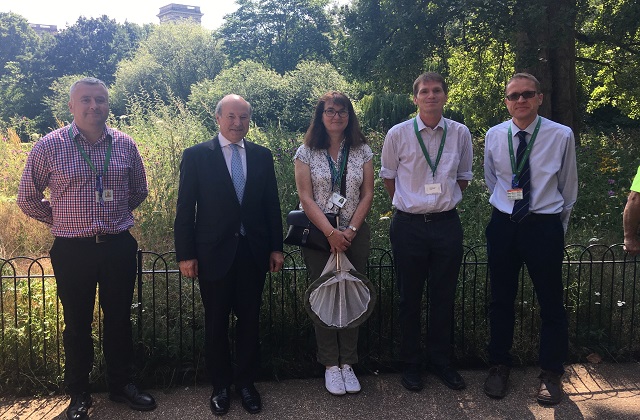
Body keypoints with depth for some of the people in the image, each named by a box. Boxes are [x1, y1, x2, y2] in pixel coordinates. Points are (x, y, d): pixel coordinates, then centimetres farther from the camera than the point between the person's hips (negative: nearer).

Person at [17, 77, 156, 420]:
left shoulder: (125, 144, 2)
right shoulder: (50, 146, -6)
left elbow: (139, 191, 16)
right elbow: (27, 198, 4)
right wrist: (60, 221, 7)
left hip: (118, 247, 2)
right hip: (73, 251, -2)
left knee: (119, 318, 12)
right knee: (77, 324, 10)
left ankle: (121, 385, 30)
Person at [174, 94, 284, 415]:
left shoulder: (262, 156, 6)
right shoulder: (196, 156, -3)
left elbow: (272, 204, 8)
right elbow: (185, 209, -4)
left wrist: (276, 247, 5)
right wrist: (185, 254, -7)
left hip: (253, 252, 3)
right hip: (214, 252, -2)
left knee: (249, 320, 12)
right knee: (216, 323, 11)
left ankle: (245, 382, 29)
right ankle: (220, 385, 29)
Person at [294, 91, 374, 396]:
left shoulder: (362, 151, 5)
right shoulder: (306, 152, 0)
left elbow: (367, 195, 3)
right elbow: (306, 198, -6)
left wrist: (350, 230, -9)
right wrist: (331, 233, -14)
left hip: (355, 233, 2)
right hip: (318, 233, -1)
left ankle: (347, 362, 15)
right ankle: (330, 364, 15)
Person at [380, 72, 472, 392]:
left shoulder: (460, 133, 1)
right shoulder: (398, 134, -4)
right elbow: (388, 176, 9)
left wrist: (446, 201, 12)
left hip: (447, 224, 2)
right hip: (408, 225, -1)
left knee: (444, 297, 11)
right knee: (409, 298, 9)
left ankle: (441, 362, 29)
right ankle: (410, 364, 26)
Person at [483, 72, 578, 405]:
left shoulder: (561, 135, -7)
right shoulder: (494, 136, 0)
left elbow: (569, 188, 5)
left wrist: (559, 226, 12)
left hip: (544, 226, -2)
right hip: (503, 226, 2)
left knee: (551, 302, 7)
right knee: (501, 300, 12)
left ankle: (551, 374, 27)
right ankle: (499, 366, 30)